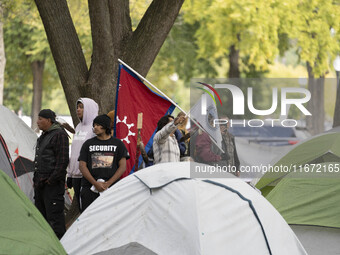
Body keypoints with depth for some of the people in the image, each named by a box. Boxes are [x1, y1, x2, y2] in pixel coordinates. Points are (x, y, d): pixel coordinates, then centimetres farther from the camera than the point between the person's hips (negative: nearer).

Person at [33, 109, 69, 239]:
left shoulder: (59, 135, -12)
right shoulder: (44, 135, 18)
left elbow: (62, 160, -17)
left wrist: (52, 179, -18)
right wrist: (36, 178, 19)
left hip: (52, 184, -10)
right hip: (40, 182, 10)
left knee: (54, 215, -10)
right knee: (41, 212, 14)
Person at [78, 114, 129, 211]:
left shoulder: (117, 143, 9)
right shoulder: (88, 144, 11)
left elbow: (123, 166, 4)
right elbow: (82, 166, 5)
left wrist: (108, 183, -7)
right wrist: (95, 183, -8)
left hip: (111, 188, -1)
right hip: (90, 188, 1)